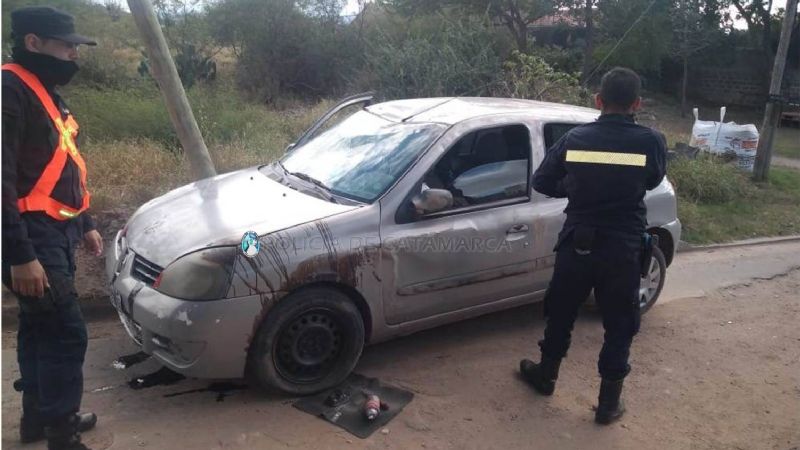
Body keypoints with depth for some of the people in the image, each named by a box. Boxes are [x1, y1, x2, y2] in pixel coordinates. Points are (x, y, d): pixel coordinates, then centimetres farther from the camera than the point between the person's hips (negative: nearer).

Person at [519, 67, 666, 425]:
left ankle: (546, 375, 38)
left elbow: (541, 182, 3)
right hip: (623, 250, -1)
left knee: (561, 314, 20)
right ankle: (609, 402, 22)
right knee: (619, 327, 14)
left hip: (576, 244, 2)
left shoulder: (575, 138, -5)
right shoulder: (651, 141, -9)